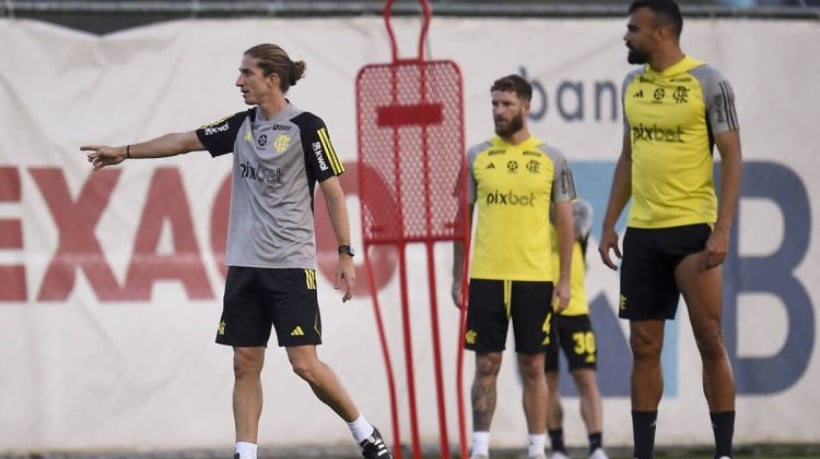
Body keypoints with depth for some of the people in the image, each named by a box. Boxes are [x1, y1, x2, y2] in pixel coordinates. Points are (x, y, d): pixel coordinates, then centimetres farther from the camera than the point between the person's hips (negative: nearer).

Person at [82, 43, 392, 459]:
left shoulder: (306, 127, -7)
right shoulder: (242, 125, 9)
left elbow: (333, 192, -7)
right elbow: (185, 141, 16)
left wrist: (345, 254, -10)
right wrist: (125, 152, 16)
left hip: (291, 265, -6)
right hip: (244, 264, 6)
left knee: (305, 364, -9)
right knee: (246, 364, 3)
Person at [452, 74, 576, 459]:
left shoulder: (551, 160, 4)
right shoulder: (476, 157, 6)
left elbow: (565, 222, 7)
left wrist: (564, 279, 1)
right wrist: (457, 278, 5)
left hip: (535, 278, -1)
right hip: (486, 277, 1)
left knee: (532, 366, 3)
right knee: (486, 365, 1)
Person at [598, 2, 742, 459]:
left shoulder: (708, 83, -8)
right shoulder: (633, 84, 11)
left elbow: (732, 158, -8)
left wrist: (722, 230, -16)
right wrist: (610, 223, 15)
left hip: (693, 228, -6)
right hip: (642, 232, 6)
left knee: (711, 343, -5)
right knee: (644, 346, 6)